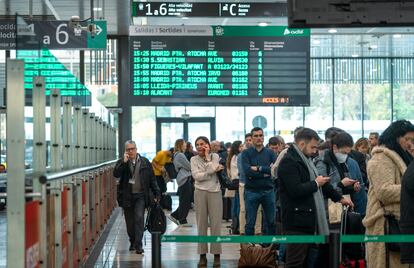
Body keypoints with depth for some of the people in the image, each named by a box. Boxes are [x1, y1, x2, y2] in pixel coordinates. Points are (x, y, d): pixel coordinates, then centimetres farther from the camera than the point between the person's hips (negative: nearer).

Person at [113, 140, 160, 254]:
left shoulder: (145, 162, 3)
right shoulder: (122, 162, 3)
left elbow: (152, 179, 7)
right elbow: (116, 174, -15)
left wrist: (156, 194, 4)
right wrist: (124, 162, -20)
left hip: (140, 195, -1)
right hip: (127, 196, 1)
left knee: (139, 218, -13)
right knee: (129, 221, 8)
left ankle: (138, 245, -11)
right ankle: (132, 242, 26)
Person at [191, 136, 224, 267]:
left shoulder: (215, 156, 5)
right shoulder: (194, 159, 5)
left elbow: (211, 169, -13)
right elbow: (196, 176, -9)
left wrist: (207, 157, -4)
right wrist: (214, 170, -11)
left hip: (214, 192, -1)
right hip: (200, 192, 1)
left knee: (215, 224, -2)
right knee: (201, 224, 3)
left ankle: (217, 255, 2)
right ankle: (202, 255, 8)